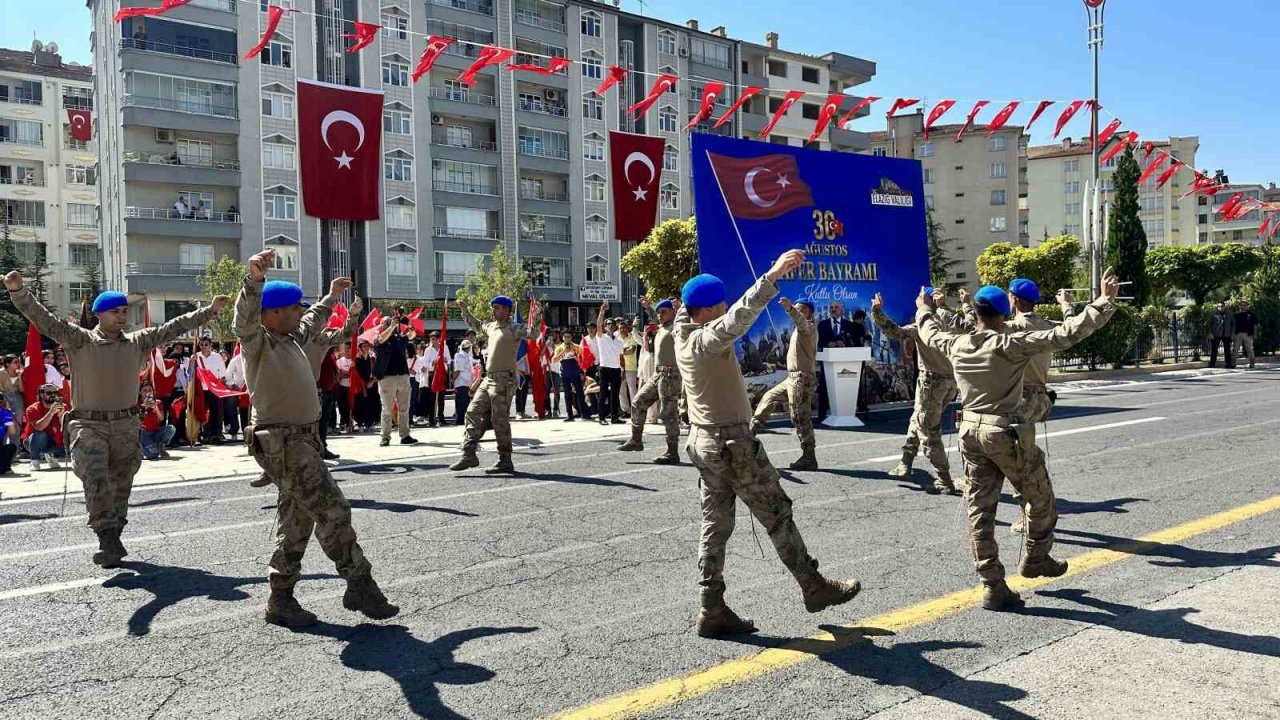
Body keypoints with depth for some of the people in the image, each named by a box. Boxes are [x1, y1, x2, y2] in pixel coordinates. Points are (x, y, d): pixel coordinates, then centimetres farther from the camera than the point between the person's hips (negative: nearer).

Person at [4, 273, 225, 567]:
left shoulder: (137, 342, 5)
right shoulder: (80, 341, -4)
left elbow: (174, 327, 5)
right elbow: (44, 319, -13)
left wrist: (210, 310, 3)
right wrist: (18, 291, -28)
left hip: (126, 425, 4)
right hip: (88, 425, -4)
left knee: (120, 485, 11)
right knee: (96, 479, -20)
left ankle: (113, 539, 25)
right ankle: (108, 541, -17)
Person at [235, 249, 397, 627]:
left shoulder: (290, 337, 16)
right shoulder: (258, 340, -9)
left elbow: (312, 324, 38)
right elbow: (246, 316, -31)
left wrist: (331, 298, 50)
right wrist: (254, 278, -48)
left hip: (304, 438, 10)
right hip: (281, 442, -10)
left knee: (298, 518, 13)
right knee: (331, 510, -12)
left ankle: (281, 598, 22)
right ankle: (360, 586, -5)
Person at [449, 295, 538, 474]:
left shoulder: (514, 329, -9)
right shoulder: (491, 327, 15)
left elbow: (530, 333, -27)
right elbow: (475, 325, 35)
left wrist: (536, 319, -42)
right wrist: (464, 310, 34)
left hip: (504, 381, -9)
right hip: (489, 379, 9)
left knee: (500, 421, -5)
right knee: (473, 413, 6)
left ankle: (505, 462, 3)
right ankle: (469, 455, 10)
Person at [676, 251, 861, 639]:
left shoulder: (684, 335, 5)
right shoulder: (707, 339, -20)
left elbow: (687, 309, 25)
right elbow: (739, 316, -37)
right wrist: (772, 276, -42)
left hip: (705, 441, 9)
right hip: (731, 442, -9)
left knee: (716, 523, 10)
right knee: (777, 514, 4)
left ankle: (711, 610, 11)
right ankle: (815, 588, 17)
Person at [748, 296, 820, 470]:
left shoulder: (809, 327, -11)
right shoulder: (803, 329, 19)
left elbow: (800, 321, -35)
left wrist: (790, 308, -53)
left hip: (801, 379, -10)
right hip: (794, 378, 10)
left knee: (800, 419, -8)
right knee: (768, 398, 20)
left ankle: (809, 458, -4)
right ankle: (752, 430, 29)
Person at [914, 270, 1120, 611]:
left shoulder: (956, 344, 3)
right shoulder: (1012, 344, -12)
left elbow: (931, 332, 25)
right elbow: (1066, 334, -16)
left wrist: (924, 310, 45)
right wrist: (1105, 301, -10)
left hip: (971, 432, 6)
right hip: (1007, 434, -5)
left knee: (979, 509, 7)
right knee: (1041, 500, 19)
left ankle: (992, 586, 10)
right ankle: (1035, 560, 35)